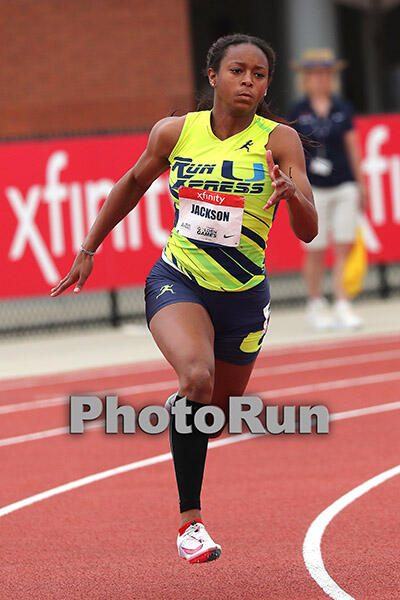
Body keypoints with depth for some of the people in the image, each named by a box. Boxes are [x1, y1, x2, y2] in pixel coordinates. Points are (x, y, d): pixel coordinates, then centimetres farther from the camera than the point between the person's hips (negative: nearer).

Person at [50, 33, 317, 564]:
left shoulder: (279, 140, -9)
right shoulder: (176, 133, -4)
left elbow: (308, 232, -15)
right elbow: (133, 184, 16)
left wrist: (292, 194, -36)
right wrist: (88, 250, 17)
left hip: (243, 296, 1)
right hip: (178, 281, -1)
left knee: (217, 410, 16)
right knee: (198, 376, -30)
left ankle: (182, 409, 56)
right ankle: (190, 519, -20)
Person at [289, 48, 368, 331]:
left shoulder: (343, 108, 8)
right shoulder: (298, 112, 2)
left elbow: (352, 146, 12)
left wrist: (361, 185, 11)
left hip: (344, 185, 2)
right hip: (312, 188, -2)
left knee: (345, 246, -3)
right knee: (316, 250, 2)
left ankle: (342, 304, 0)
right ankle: (315, 305, 16)